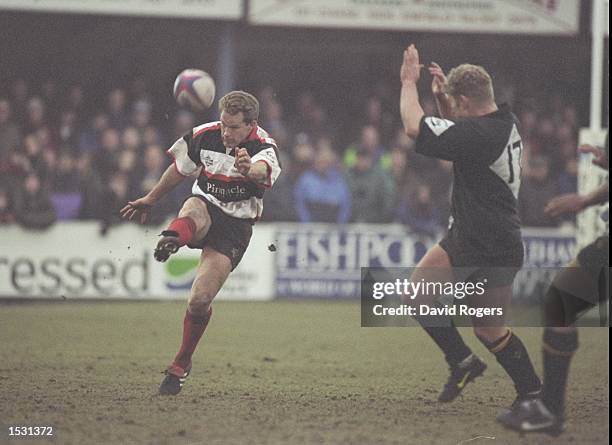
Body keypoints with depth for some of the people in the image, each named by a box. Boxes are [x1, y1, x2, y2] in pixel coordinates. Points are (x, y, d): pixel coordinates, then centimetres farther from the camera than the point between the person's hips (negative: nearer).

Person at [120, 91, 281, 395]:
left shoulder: (263, 147, -18)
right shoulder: (203, 136, -6)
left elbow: (264, 169, -45)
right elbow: (179, 169, 13)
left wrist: (251, 169, -69)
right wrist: (150, 200, 24)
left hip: (236, 225, -2)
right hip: (205, 206, 3)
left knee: (199, 301, -11)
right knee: (194, 212, -38)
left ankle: (180, 366, 10)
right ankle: (171, 240, -74)